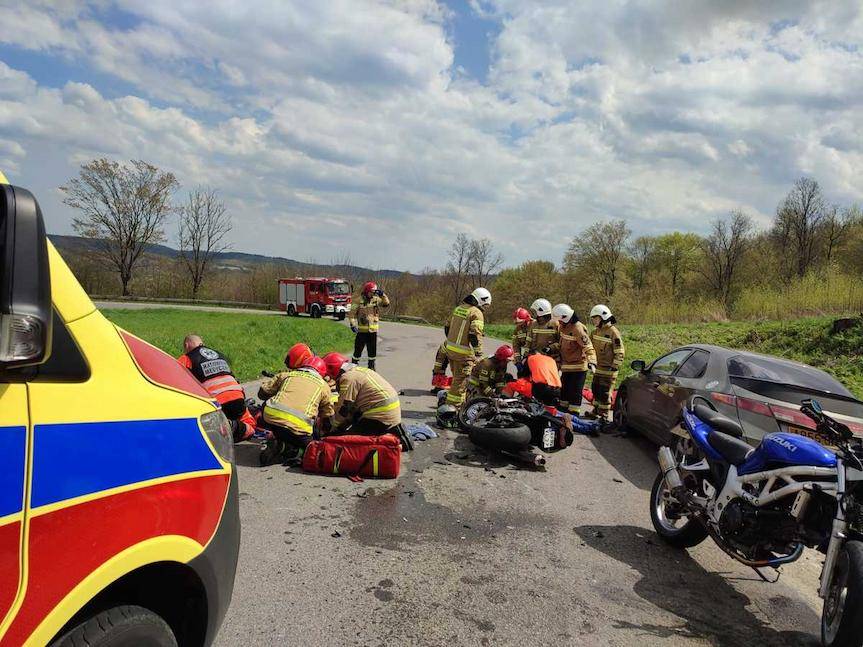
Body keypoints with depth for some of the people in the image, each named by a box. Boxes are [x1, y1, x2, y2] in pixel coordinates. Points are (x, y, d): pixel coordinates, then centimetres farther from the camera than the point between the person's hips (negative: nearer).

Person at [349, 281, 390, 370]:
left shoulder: (376, 299, 3)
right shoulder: (360, 300, -8)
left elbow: (386, 304, -5)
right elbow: (352, 313, -7)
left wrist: (382, 295, -16)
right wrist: (353, 325, -15)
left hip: (373, 329, 4)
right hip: (361, 330, -3)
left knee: (372, 350, 11)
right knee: (358, 349, 2)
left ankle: (371, 366, 25)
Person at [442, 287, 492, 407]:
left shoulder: (458, 308, 12)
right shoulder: (476, 313, -14)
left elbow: (447, 327, 19)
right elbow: (475, 335, -21)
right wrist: (478, 354, -18)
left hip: (450, 348, 8)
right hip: (464, 353, -8)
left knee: (457, 378, 21)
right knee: (461, 380, 0)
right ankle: (453, 405, 2)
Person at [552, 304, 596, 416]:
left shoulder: (578, 329, -21)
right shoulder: (564, 326, 7)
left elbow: (588, 347, -26)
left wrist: (591, 362, -35)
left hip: (578, 367, -9)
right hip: (566, 366, 9)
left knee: (575, 392, -3)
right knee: (564, 390, 16)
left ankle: (573, 414, 3)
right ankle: (563, 411, 28)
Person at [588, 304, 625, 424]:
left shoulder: (613, 332, -15)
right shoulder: (596, 331, 9)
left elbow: (620, 353, -15)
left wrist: (614, 367, -16)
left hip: (608, 370, -8)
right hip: (598, 368, 8)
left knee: (605, 393, -3)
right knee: (596, 390, 16)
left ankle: (604, 415, 6)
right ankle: (596, 411, 29)